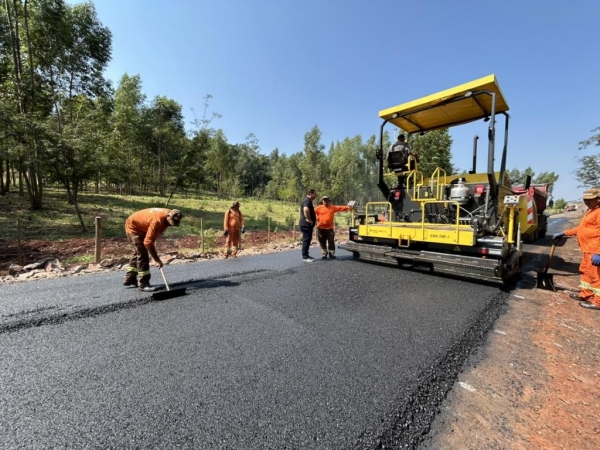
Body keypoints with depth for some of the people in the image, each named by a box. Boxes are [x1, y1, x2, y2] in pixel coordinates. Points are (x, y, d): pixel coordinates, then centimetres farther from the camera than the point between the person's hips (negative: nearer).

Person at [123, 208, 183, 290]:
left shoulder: (169, 214, -14)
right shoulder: (157, 221, -40)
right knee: (142, 254, -13)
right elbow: (148, 242, -37)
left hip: (140, 226, 10)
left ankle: (129, 279, 34)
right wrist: (157, 260, -33)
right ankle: (143, 283, -6)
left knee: (138, 252, 19)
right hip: (133, 226, -10)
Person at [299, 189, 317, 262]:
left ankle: (306, 255, 22)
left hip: (307, 224, 11)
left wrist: (312, 220, 22)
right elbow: (306, 210, -36)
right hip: (306, 224, -11)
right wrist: (309, 219, -25)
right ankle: (305, 257, -1)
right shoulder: (307, 200, -16)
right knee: (306, 240, -6)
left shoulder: (308, 201, 18)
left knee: (308, 240, 14)